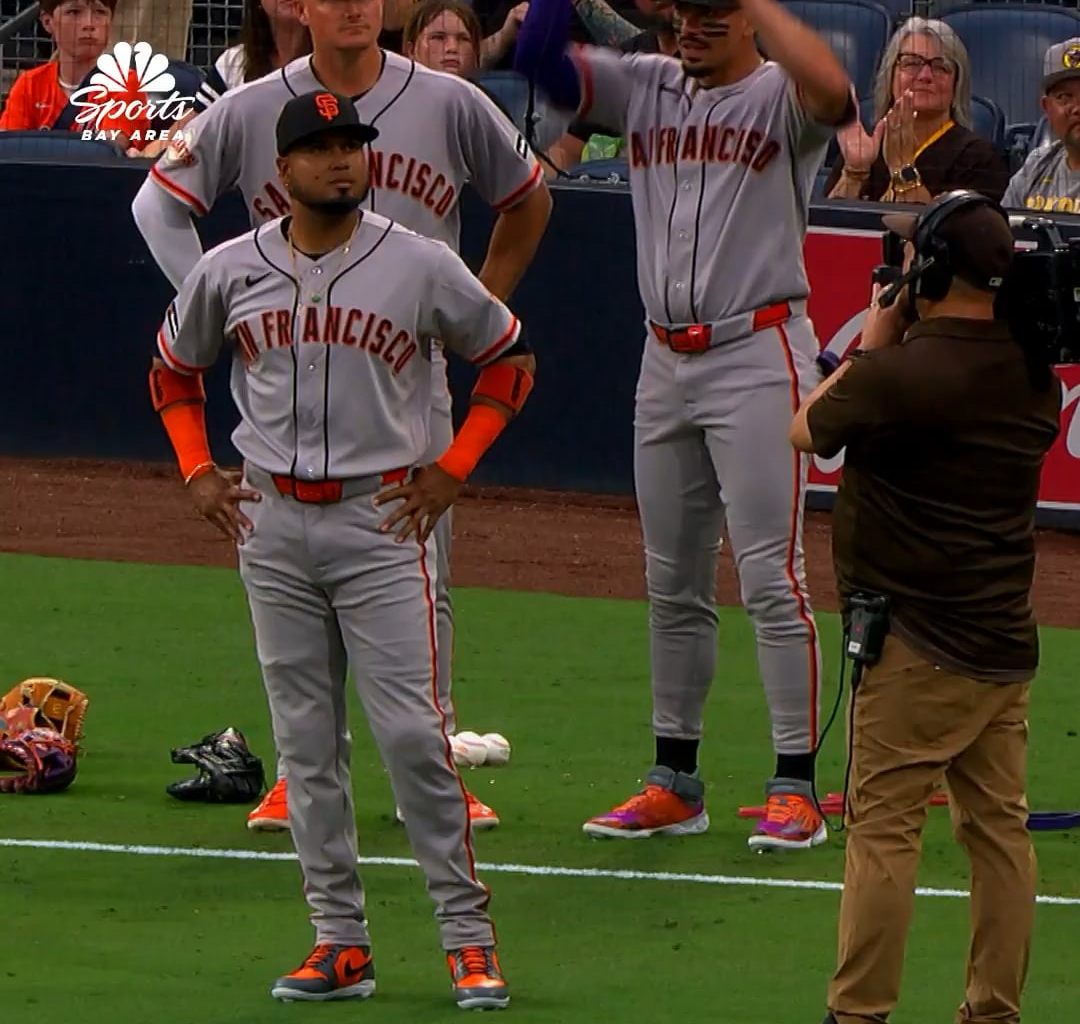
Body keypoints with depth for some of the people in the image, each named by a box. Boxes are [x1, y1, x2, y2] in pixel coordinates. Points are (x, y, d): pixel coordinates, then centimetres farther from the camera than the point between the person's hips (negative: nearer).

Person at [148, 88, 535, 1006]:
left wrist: (453, 469, 1)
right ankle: (340, 942, 11)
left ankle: (468, 936, -3)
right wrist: (199, 474, 9)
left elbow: (509, 359, 8)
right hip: (271, 522, 3)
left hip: (382, 519, -3)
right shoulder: (229, 272, 3)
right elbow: (174, 371, 20)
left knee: (413, 732, -9)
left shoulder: (421, 267, -4)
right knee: (305, 741, 5)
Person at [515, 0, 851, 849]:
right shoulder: (647, 88, 11)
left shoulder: (780, 97, -5)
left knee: (771, 574, -8)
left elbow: (832, 90, -29)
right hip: (666, 361, 6)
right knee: (673, 582, 11)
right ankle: (675, 783, 19)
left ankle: (796, 788, -6)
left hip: (759, 357, -6)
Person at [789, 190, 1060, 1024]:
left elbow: (807, 429, 0)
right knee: (999, 824, 11)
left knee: (883, 825, -4)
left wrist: (871, 343, 9)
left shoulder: (899, 373, -18)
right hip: (1007, 639, 8)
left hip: (920, 646, -8)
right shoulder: (1033, 372, 4)